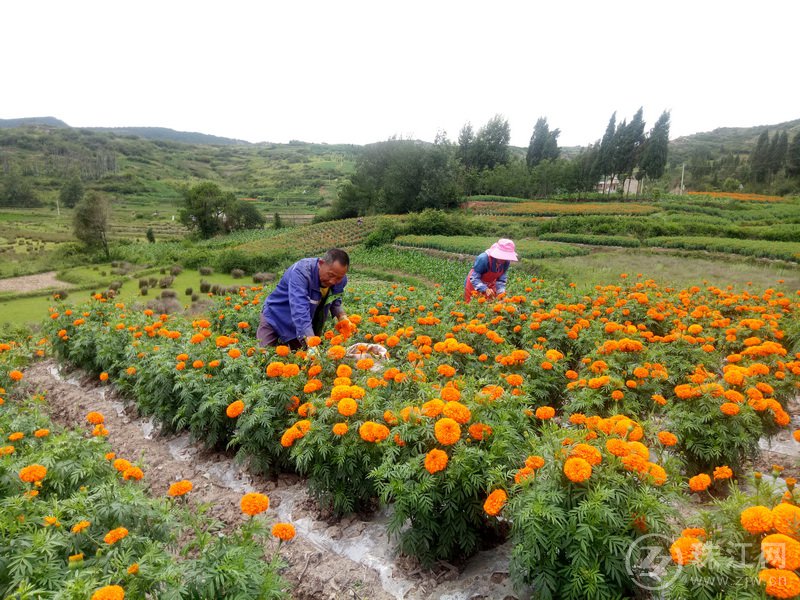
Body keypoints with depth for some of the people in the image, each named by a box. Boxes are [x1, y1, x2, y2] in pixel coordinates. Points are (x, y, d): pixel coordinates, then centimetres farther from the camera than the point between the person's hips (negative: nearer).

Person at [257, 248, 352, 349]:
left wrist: (341, 315, -13)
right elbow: (299, 310, -47)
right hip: (276, 318, -4)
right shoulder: (301, 271, -34)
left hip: (307, 326, 5)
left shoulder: (341, 280, -14)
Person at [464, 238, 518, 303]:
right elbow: (474, 278, -32)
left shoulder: (506, 262, -20)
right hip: (475, 286, -4)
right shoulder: (483, 259, -36)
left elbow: (501, 280, -10)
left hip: (490, 286, 4)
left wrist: (501, 292, -25)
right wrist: (485, 289, -43)